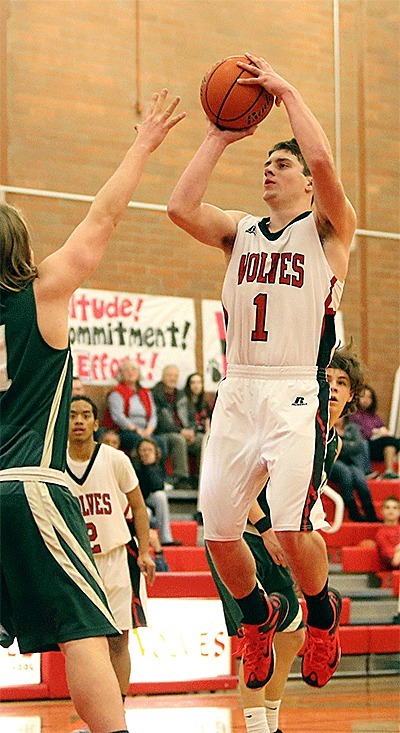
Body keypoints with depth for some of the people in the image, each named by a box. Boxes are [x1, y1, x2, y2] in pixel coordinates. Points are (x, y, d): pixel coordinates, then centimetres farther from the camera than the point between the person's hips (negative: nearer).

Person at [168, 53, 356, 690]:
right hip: (238, 393, 5)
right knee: (218, 532, 1)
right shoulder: (240, 232, 17)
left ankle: (323, 614, 10)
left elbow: (322, 161, -16)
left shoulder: (328, 228, 4)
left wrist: (286, 91, -7)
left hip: (298, 393, -5)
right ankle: (258, 616, 30)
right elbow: (181, 207, -1)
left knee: (290, 524, -19)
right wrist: (219, 137, 4)